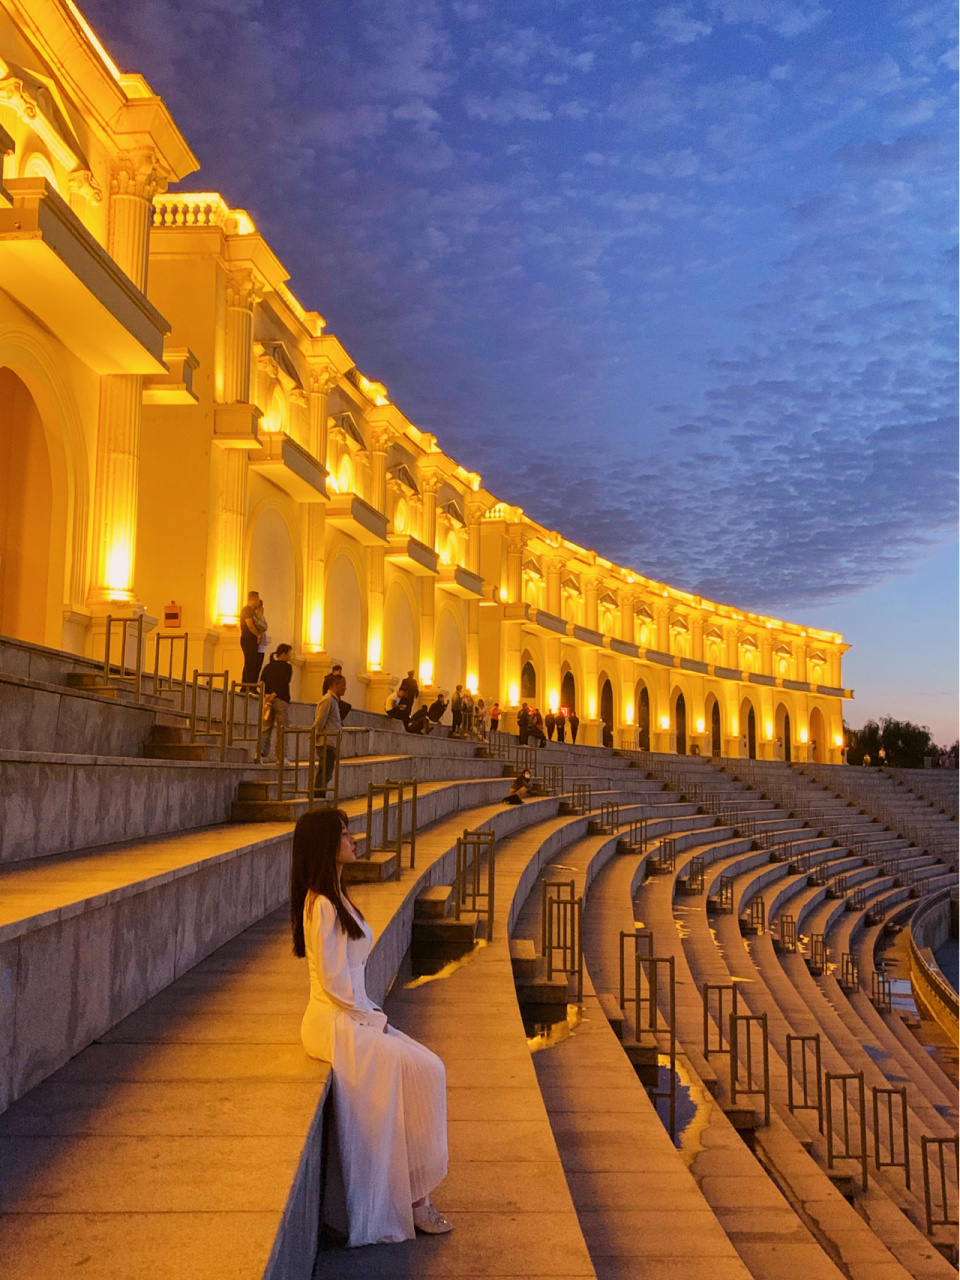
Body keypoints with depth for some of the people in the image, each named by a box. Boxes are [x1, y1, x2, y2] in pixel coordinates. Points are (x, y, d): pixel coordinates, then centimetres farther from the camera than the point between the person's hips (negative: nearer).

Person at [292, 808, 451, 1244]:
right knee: (422, 1071, -15)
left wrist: (373, 1012, 8)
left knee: (428, 1068, -2)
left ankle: (414, 1192, 3)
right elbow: (334, 980, -19)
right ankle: (413, 1197, -2)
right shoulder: (322, 905, -18)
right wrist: (372, 1017, -10)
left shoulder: (334, 897, 13)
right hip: (336, 1025, -9)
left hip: (354, 1016, 9)